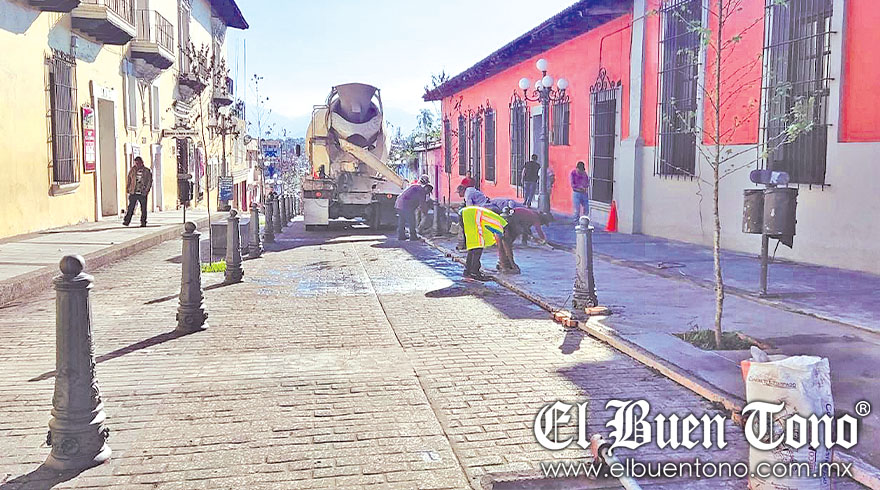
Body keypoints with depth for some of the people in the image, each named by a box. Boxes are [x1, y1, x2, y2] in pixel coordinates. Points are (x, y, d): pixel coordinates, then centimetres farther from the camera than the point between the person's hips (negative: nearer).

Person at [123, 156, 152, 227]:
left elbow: (149, 181, 2)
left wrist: (146, 190, -6)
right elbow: (128, 179, 16)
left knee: (143, 209, 3)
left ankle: (143, 222, 11)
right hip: (133, 193, 1)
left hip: (142, 194, -1)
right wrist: (127, 188, 8)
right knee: (130, 207, -5)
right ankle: (127, 221, -3)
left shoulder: (147, 171, 2)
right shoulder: (132, 170, 8)